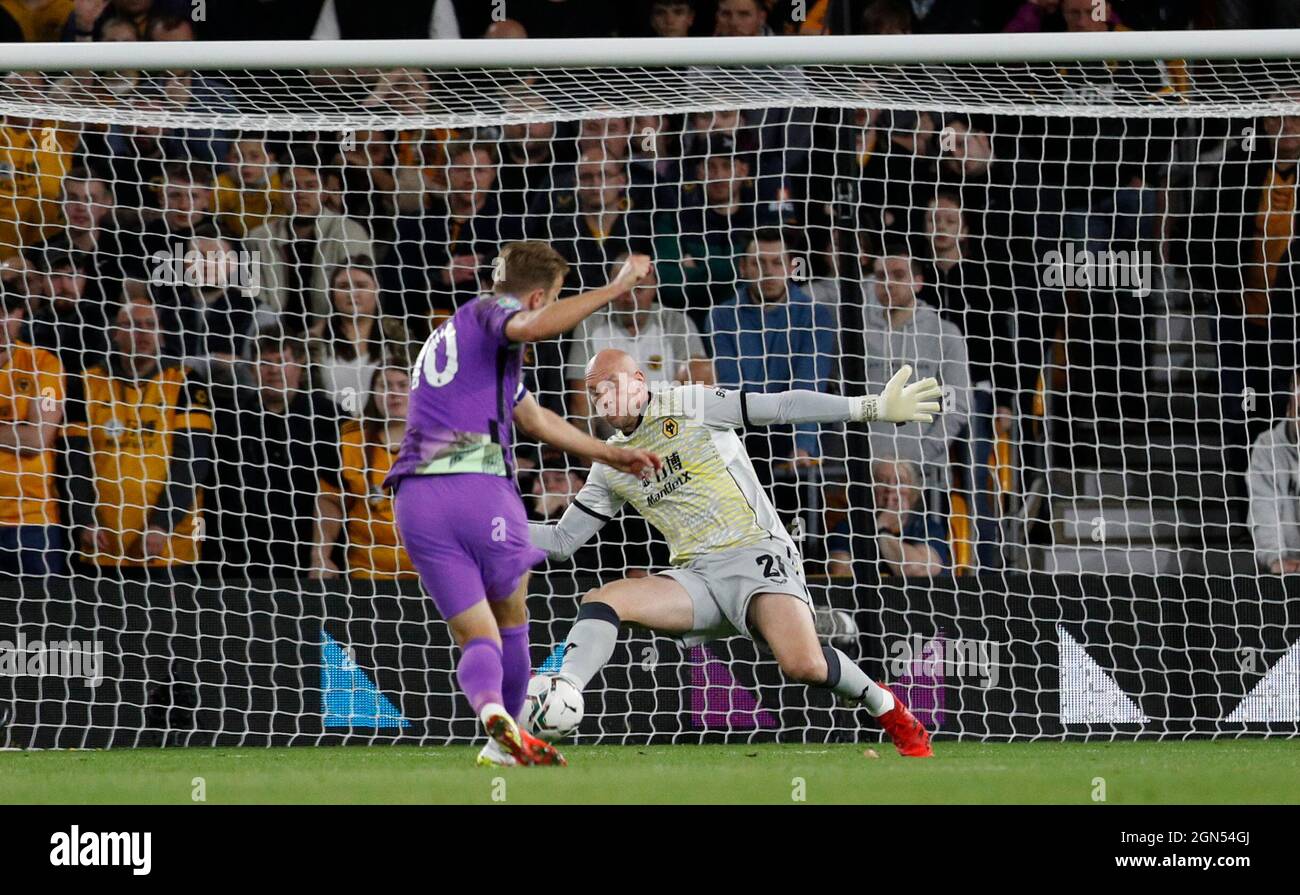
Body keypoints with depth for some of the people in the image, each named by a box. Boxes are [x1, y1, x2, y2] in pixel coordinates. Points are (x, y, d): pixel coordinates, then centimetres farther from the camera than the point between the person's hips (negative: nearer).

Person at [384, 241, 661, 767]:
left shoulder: (452, 335, 32)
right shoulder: (491, 310, 6)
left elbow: (536, 419, 39)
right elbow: (533, 327, -22)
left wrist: (613, 456, 44)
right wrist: (614, 289, -16)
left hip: (414, 499, 7)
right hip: (479, 485, -6)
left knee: (476, 637, 0)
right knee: (510, 619, 18)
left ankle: (491, 710, -28)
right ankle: (510, 733, 25)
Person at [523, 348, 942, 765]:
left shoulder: (687, 406, -1)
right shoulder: (610, 467, 16)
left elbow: (782, 406, -7)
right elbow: (563, 539, 21)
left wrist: (875, 408, -14)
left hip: (758, 554, -5)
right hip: (696, 574, 5)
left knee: (805, 665, -28)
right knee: (600, 601, -18)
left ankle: (886, 707, -1)